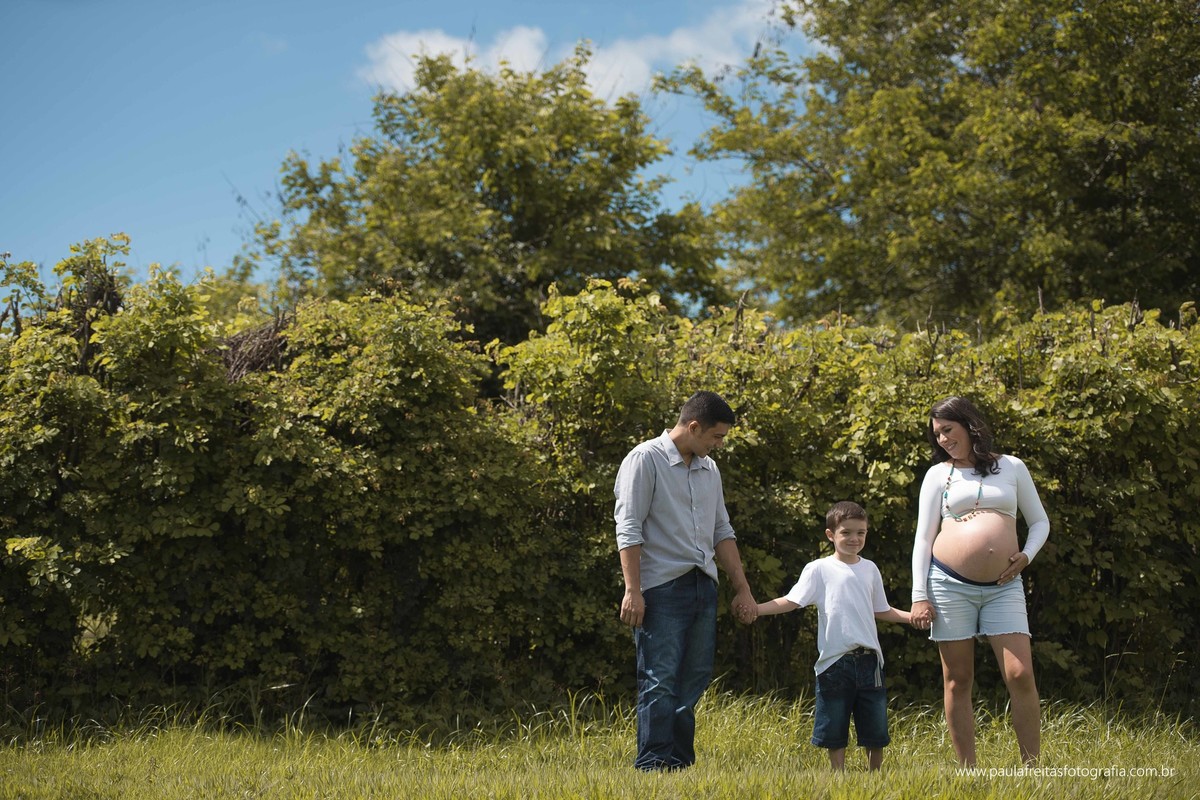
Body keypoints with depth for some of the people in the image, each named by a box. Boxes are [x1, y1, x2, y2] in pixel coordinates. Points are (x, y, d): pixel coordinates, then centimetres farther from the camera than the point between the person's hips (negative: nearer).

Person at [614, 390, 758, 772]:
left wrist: (742, 588, 16)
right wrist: (632, 590, -18)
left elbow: (722, 532, 21)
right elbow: (628, 529, -12)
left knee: (695, 679, 7)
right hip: (662, 588, -8)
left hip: (703, 586, 8)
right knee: (660, 680, -9)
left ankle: (681, 762, 13)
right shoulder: (645, 460, -7)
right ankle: (653, 764, -8)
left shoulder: (709, 469, 17)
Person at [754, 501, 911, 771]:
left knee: (876, 730, 6)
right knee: (835, 730, 5)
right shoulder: (819, 569, 1)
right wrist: (755, 609, -20)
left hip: (868, 659, 3)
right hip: (834, 659, -3)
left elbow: (882, 611, 19)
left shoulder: (870, 569, 12)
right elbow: (791, 601, -6)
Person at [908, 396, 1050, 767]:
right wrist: (919, 596, 0)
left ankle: (1032, 767, -4)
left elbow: (1040, 522, 18)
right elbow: (923, 537, 7)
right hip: (950, 583, 0)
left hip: (1003, 587, 0)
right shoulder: (939, 474, 10)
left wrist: (1027, 555, -2)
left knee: (1021, 676, -11)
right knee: (957, 681, 1)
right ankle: (968, 771, 7)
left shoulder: (1011, 467, 12)